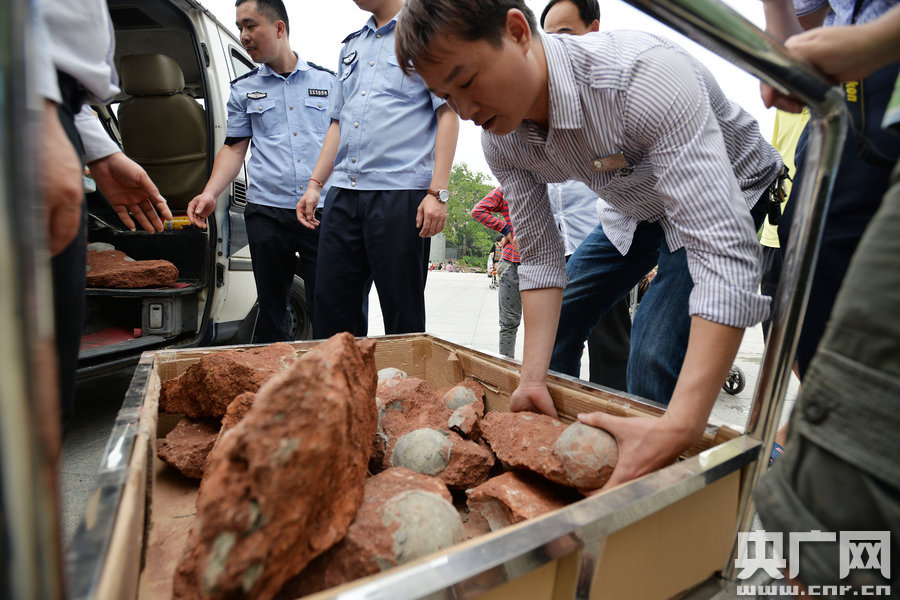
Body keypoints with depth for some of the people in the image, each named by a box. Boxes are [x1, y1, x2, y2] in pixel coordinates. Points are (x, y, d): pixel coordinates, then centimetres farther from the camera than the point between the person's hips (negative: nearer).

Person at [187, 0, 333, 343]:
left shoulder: (327, 81, 11)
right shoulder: (244, 89, 15)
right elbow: (235, 148, 13)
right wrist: (210, 193, -3)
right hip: (267, 212, 2)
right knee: (272, 308, 7)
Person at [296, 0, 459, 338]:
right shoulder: (351, 46, 24)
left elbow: (448, 113, -4)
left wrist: (438, 192, -14)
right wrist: (315, 184, 17)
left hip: (400, 192, -6)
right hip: (344, 195, 7)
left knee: (402, 316, 0)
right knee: (331, 308, 6)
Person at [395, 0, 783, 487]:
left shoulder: (645, 77, -40)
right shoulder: (498, 138, -18)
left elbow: (725, 251, -45)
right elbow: (540, 258, -13)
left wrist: (679, 426, -52)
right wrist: (532, 379, -22)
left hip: (731, 194, -5)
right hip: (634, 207, 6)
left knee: (654, 347, -23)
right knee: (555, 322, 3)